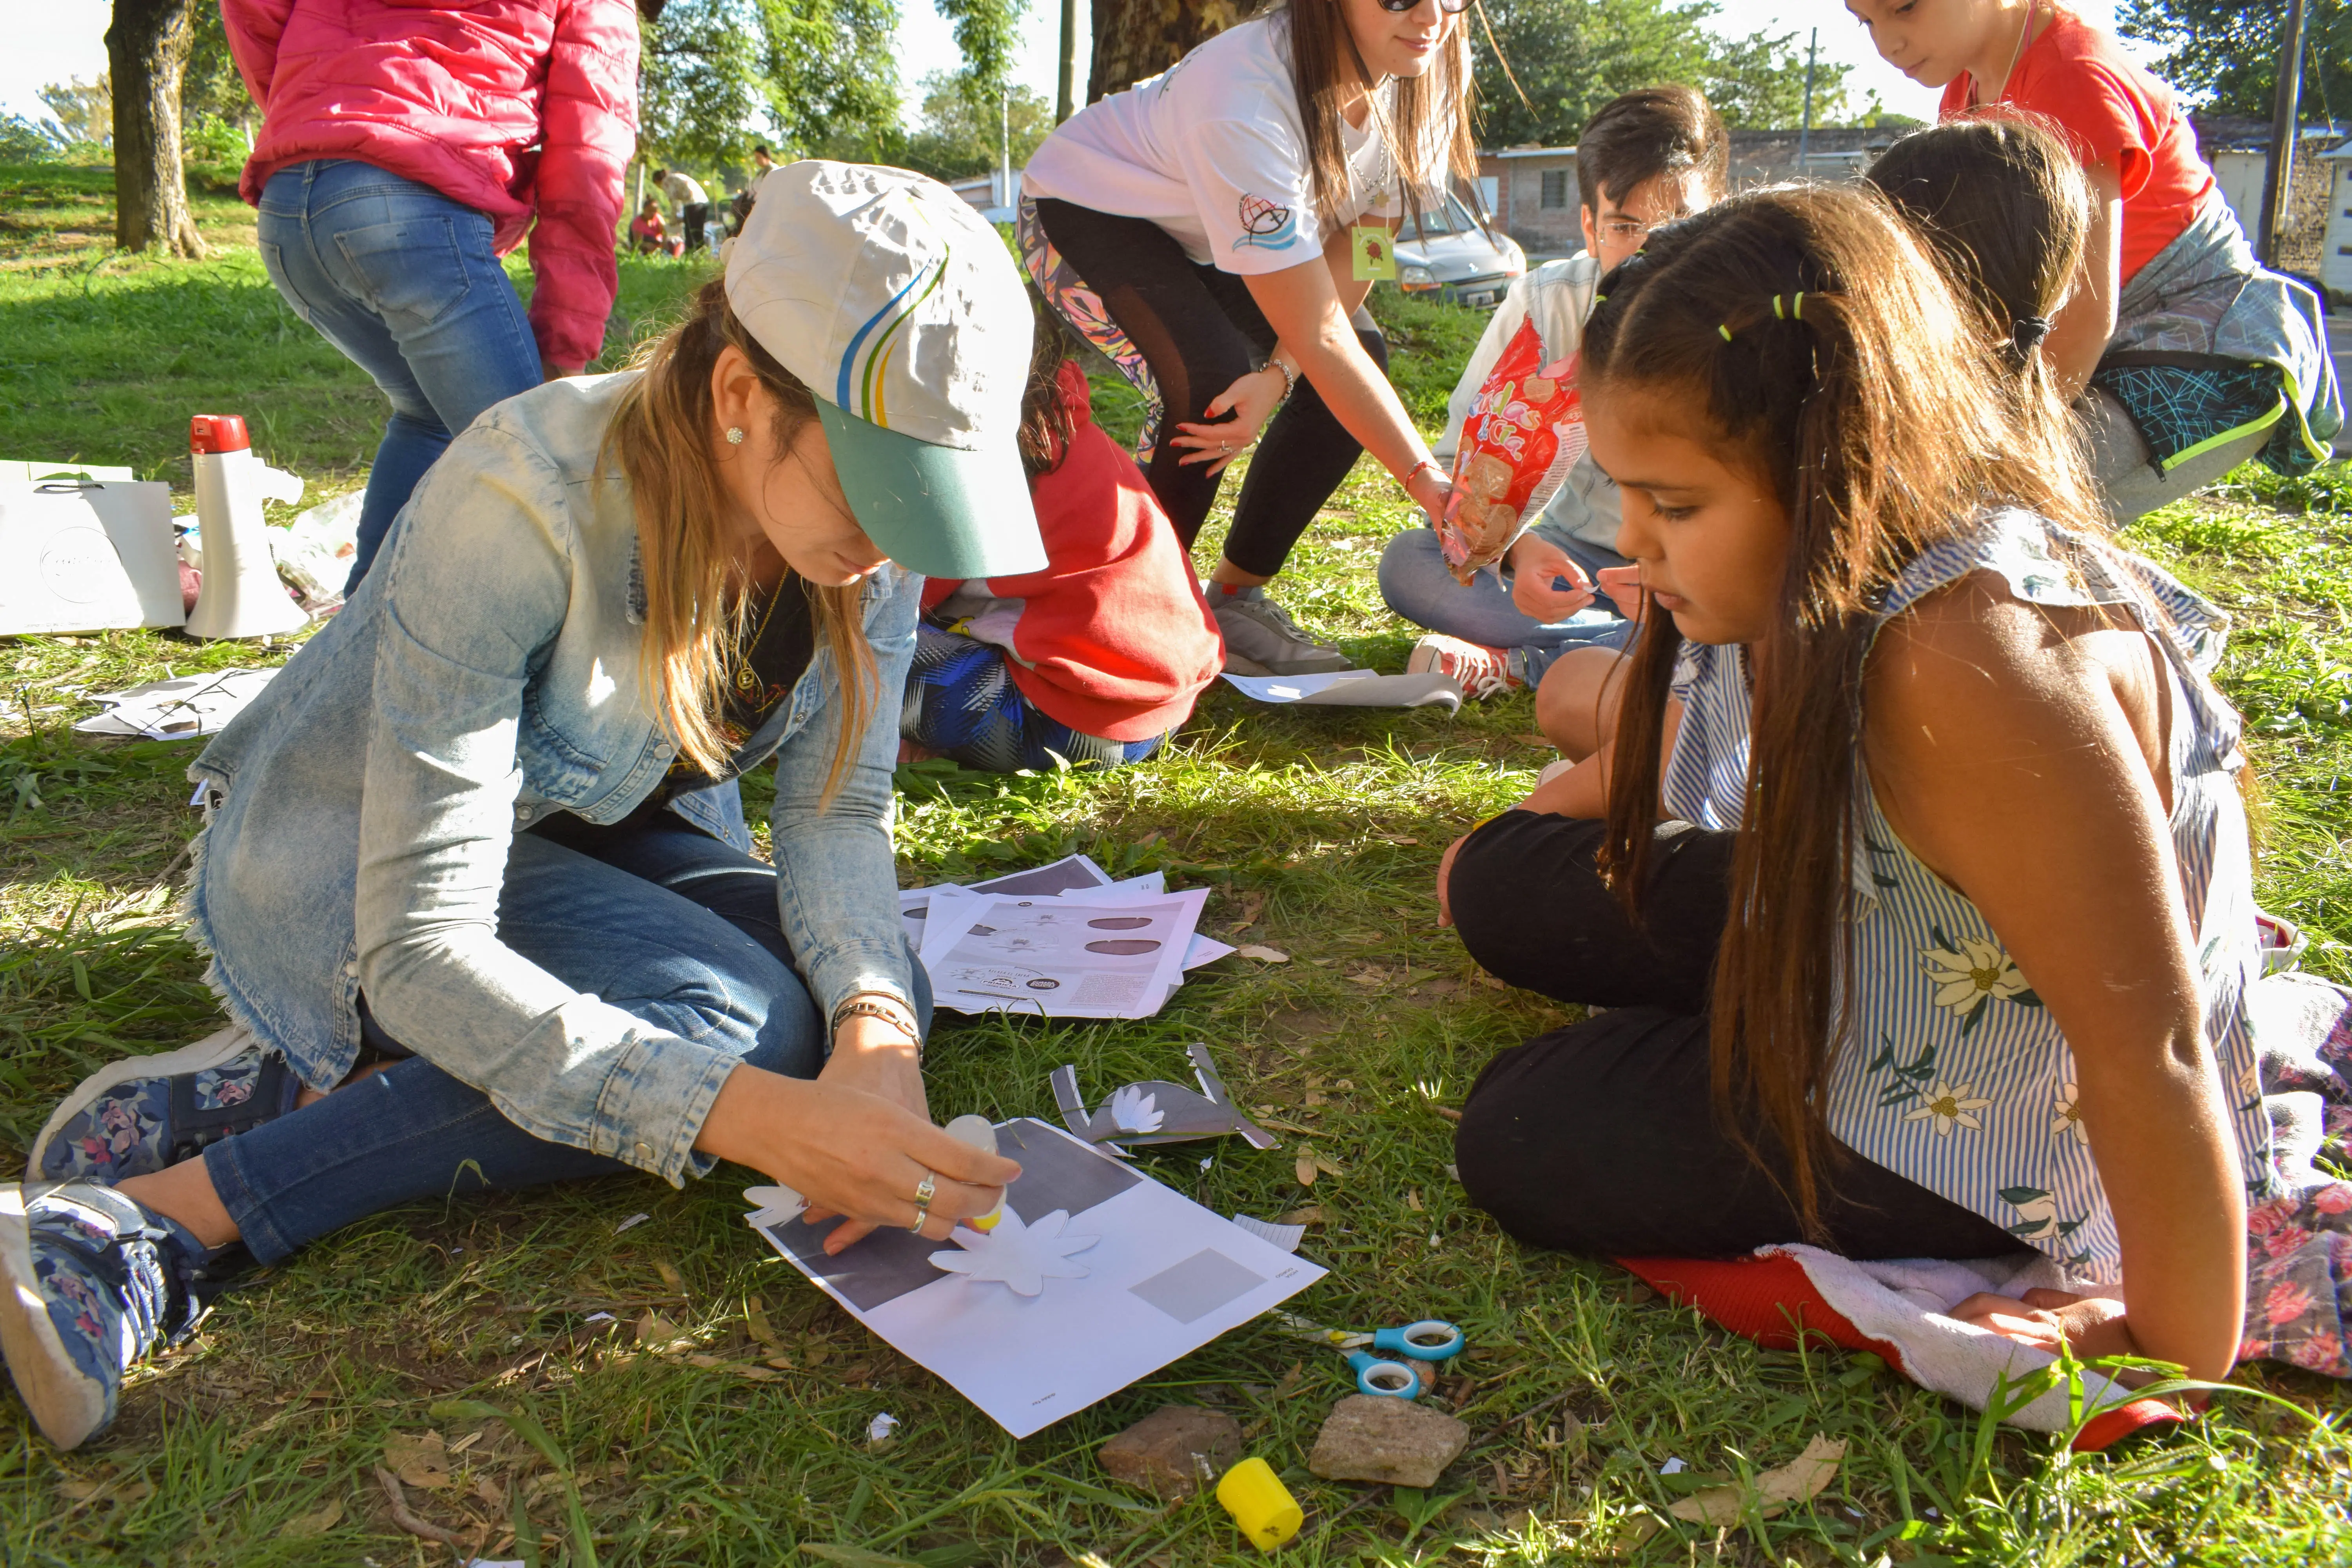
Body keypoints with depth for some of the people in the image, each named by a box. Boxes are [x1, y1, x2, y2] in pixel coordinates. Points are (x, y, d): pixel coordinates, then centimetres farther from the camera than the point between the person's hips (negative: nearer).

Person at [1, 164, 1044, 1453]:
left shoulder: (861, 527, -19)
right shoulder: (522, 507, -36)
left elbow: (835, 809, -14)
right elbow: (421, 949, -37)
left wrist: (874, 1030, -35)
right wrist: (766, 1119, -47)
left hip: (613, 829, 7)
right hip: (362, 863, -6)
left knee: (879, 998, -18)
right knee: (750, 1023, -29)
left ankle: (303, 1087, -14)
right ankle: (168, 1216, -23)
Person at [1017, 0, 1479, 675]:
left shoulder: (1428, 73, -20)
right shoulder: (1247, 97, -41)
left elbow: (1352, 260, -15)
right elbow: (1317, 334, -40)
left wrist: (1279, 375, -31)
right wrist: (1428, 482, -42)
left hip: (1203, 233, 7)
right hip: (1085, 209, -7)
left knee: (1364, 359, -11)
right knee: (1208, 382, -31)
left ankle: (1235, 598, 0)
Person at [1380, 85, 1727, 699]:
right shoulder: (1546, 303, -10)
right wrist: (1513, 549, -34)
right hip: (1583, 561, 1)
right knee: (1408, 564, -21)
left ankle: (1520, 663, -27)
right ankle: (1637, 650, -24)